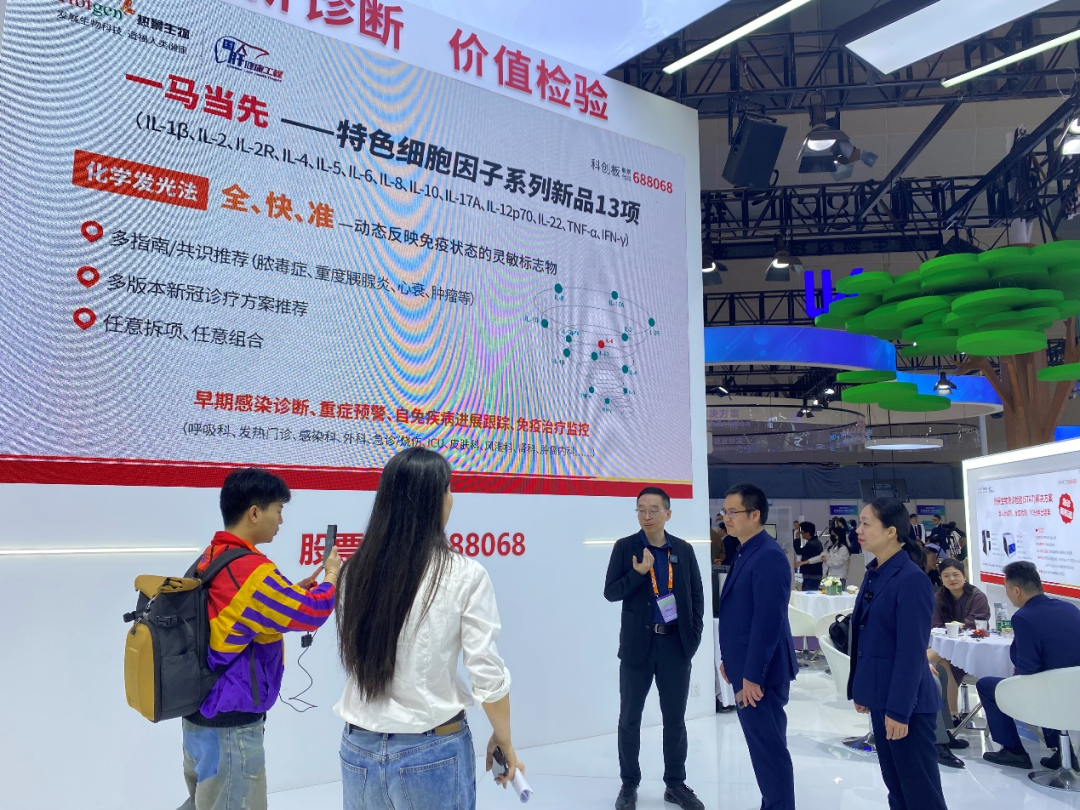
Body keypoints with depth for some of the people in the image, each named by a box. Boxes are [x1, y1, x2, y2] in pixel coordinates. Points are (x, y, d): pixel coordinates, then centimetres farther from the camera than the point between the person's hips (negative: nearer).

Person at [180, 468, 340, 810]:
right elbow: (311, 614, -20)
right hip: (231, 725, -9)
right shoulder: (251, 568, -24)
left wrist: (294, 590, 8)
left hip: (201, 714, 9)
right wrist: (332, 574, -3)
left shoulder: (209, 558, 4)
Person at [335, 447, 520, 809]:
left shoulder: (355, 570, -5)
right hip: (432, 752, -3)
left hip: (359, 749, 4)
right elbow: (487, 675, -11)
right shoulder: (464, 575, -15)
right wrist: (504, 741, 4)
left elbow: (356, 656, 6)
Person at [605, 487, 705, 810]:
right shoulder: (625, 547, -4)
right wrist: (638, 573, -21)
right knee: (630, 719, 7)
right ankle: (629, 784, 23)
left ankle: (675, 784, 26)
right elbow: (610, 592, -7)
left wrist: (693, 635, 0)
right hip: (638, 644, -1)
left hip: (676, 644, 2)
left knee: (675, 719, 11)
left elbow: (697, 595, 8)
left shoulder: (684, 550, 3)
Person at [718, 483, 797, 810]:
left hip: (760, 672, -10)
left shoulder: (769, 556, -20)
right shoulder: (746, 553, 10)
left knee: (770, 748, 1)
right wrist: (730, 660, 17)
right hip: (745, 667, 10)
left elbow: (768, 621, -23)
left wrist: (752, 675, -22)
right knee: (762, 744, 19)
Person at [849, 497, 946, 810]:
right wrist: (861, 690, 16)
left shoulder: (911, 579, -18)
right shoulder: (874, 573, 7)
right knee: (894, 782, 17)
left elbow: (912, 652, -20)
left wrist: (899, 709, -19)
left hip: (905, 700, -8)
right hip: (881, 695, 8)